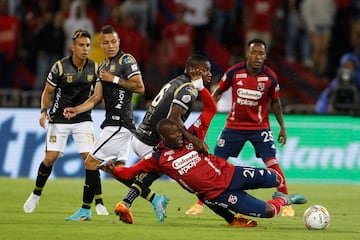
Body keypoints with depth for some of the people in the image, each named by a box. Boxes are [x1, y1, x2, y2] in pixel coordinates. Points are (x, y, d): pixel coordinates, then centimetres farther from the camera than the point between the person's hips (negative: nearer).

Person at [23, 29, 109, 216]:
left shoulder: (94, 68, -4)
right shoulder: (60, 67, -12)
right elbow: (47, 92, -2)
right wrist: (44, 110, -17)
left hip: (83, 119, 1)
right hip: (59, 119, -1)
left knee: (90, 158, -11)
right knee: (50, 158, -5)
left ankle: (98, 203, -5)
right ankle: (36, 195, 19)